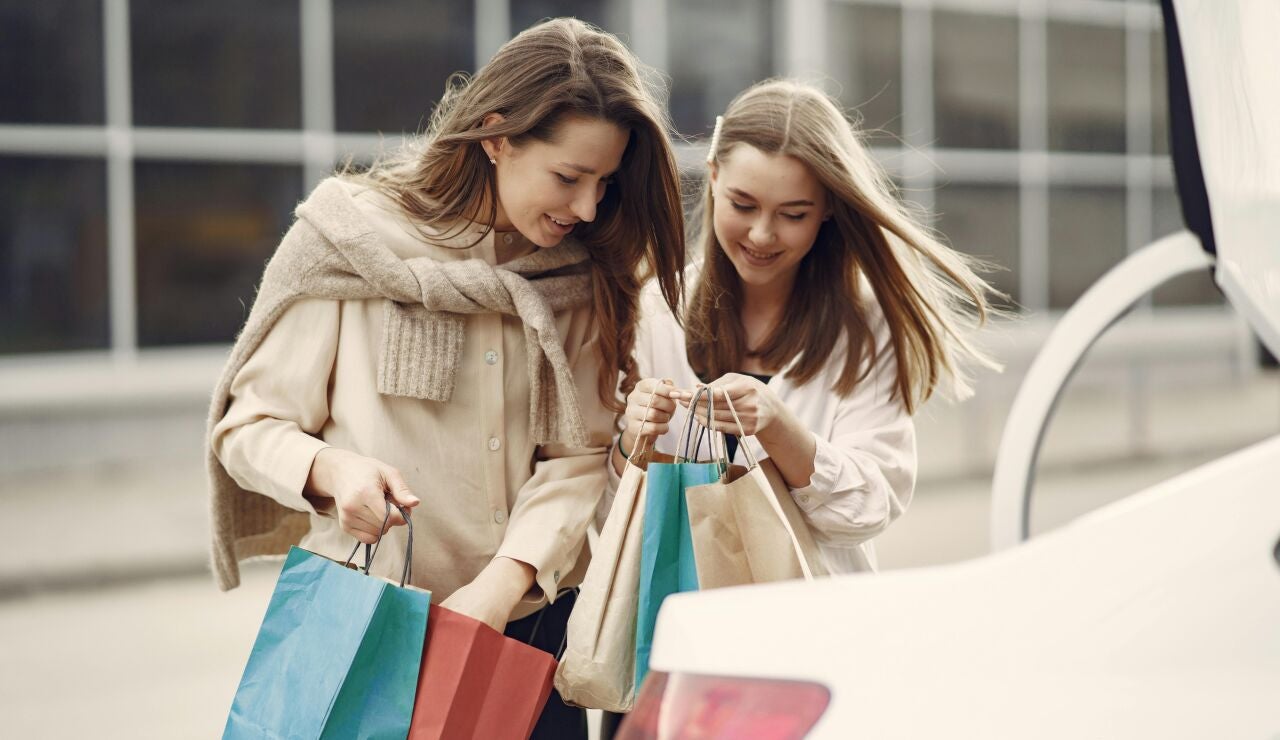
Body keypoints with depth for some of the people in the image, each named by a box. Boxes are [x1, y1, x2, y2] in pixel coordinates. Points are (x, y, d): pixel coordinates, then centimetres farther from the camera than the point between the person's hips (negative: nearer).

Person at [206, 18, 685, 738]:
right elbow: (247, 428, -6)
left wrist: (503, 583, -20)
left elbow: (578, 454, -5)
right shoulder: (352, 241, -9)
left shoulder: (577, 272, 0)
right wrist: (331, 469, -27)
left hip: (529, 623, 3)